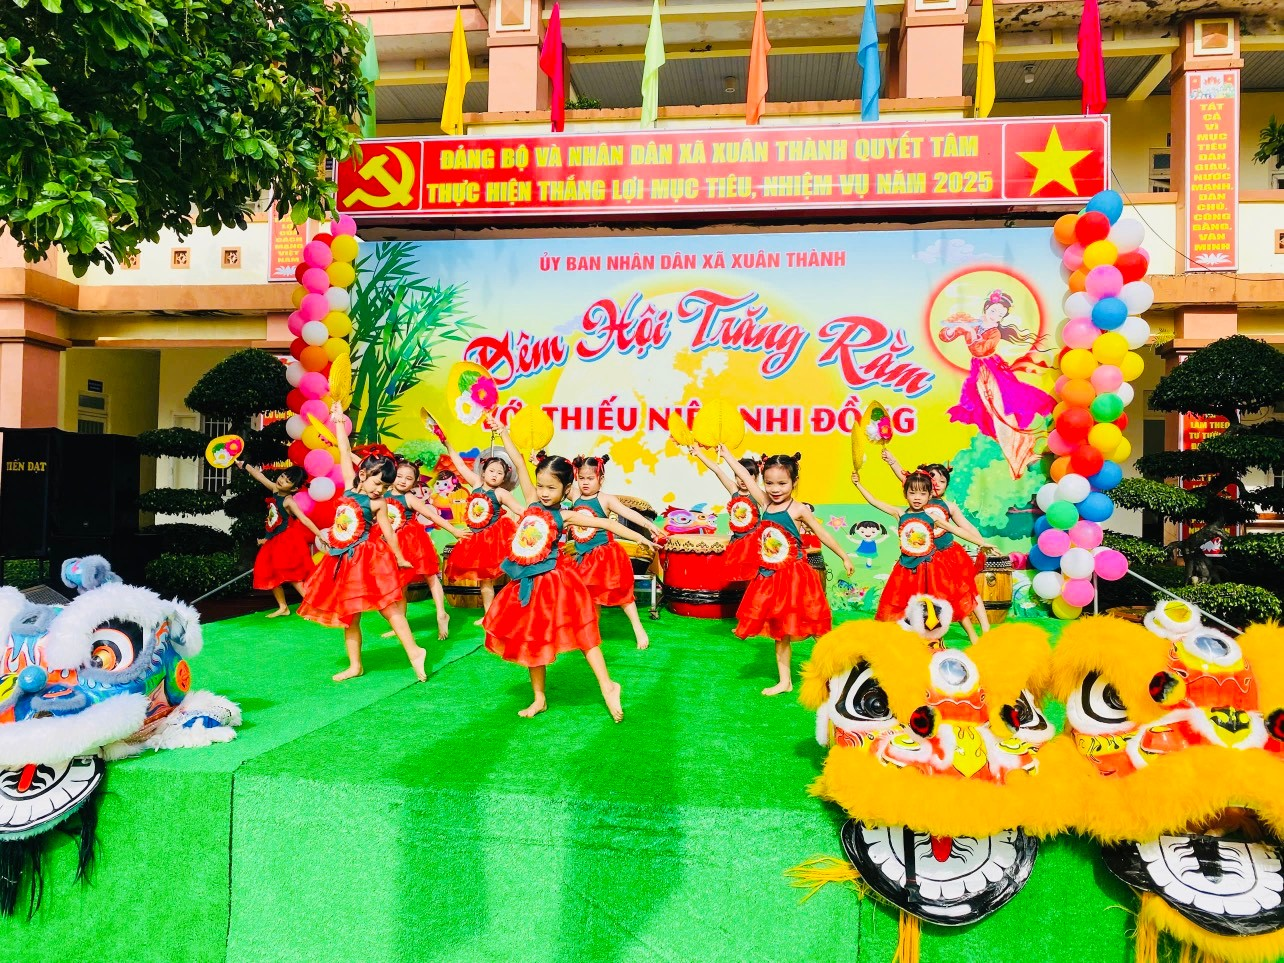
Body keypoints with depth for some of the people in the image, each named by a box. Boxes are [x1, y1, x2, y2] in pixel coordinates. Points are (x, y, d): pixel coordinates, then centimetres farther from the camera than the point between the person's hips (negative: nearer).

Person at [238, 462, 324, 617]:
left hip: (287, 541, -9)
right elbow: (259, 476, 13)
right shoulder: (275, 490, 1)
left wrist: (319, 534, -39)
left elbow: (304, 519, -29)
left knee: (289, 573, -19)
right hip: (274, 541, 9)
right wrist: (243, 464, 21)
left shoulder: (288, 501, -20)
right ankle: (283, 607, 19)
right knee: (270, 574, 10)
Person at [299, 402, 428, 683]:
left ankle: (414, 651, -4)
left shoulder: (378, 503, -3)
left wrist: (399, 558, 6)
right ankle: (355, 665, 17)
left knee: (388, 606, -8)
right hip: (342, 559, 4)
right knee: (348, 616, 9)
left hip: (367, 558, -4)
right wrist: (339, 422, 13)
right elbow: (345, 454, 9)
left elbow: (388, 532, 3)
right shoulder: (350, 485, 5)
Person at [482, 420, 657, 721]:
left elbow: (604, 523, -8)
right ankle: (539, 698, 24)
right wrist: (502, 432, 8)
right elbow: (518, 463, 3)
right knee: (532, 640, 12)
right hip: (528, 583, 4)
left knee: (580, 631, -3)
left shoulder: (565, 516, -6)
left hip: (553, 582, -4)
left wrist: (638, 537, -10)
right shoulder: (532, 501, 2)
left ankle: (607, 686, 0)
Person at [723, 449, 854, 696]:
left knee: (800, 627, -3)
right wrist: (724, 451, 9)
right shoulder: (765, 504, 2)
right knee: (779, 633, 13)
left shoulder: (798, 510, -9)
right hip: (770, 578, 5)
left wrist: (844, 557, 8)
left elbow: (822, 534, 0)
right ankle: (785, 681, 23)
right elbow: (744, 476, 5)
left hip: (795, 577, -5)